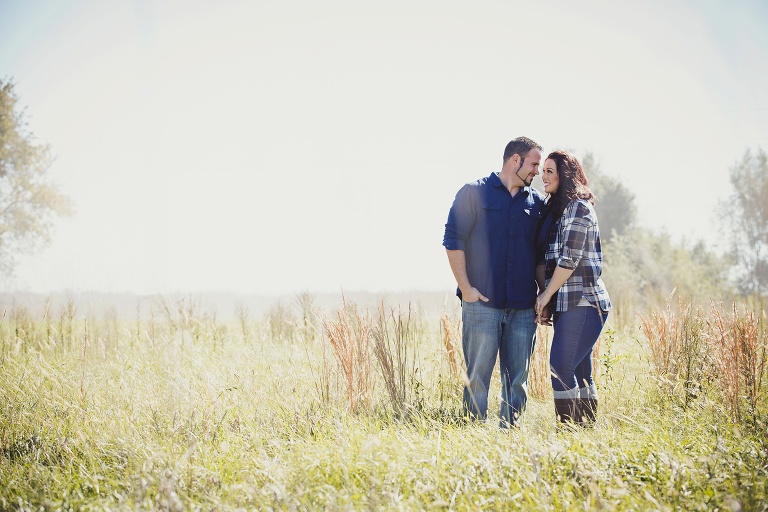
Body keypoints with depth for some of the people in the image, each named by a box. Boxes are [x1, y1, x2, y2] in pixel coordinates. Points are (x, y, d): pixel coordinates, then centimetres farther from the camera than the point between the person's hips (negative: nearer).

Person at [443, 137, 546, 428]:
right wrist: (466, 289, -9)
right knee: (478, 376, -3)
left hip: (523, 306, 4)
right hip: (482, 303, -4)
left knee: (518, 378, 4)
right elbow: (453, 240, -3)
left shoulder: (536, 202, 15)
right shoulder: (475, 193, 1)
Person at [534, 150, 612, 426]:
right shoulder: (556, 208, 19)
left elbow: (570, 259, -15)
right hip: (566, 304, 9)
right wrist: (548, 299, 11)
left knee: (561, 368, -14)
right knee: (580, 373, 9)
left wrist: (546, 294, -8)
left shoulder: (578, 207, -9)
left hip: (582, 302, -9)